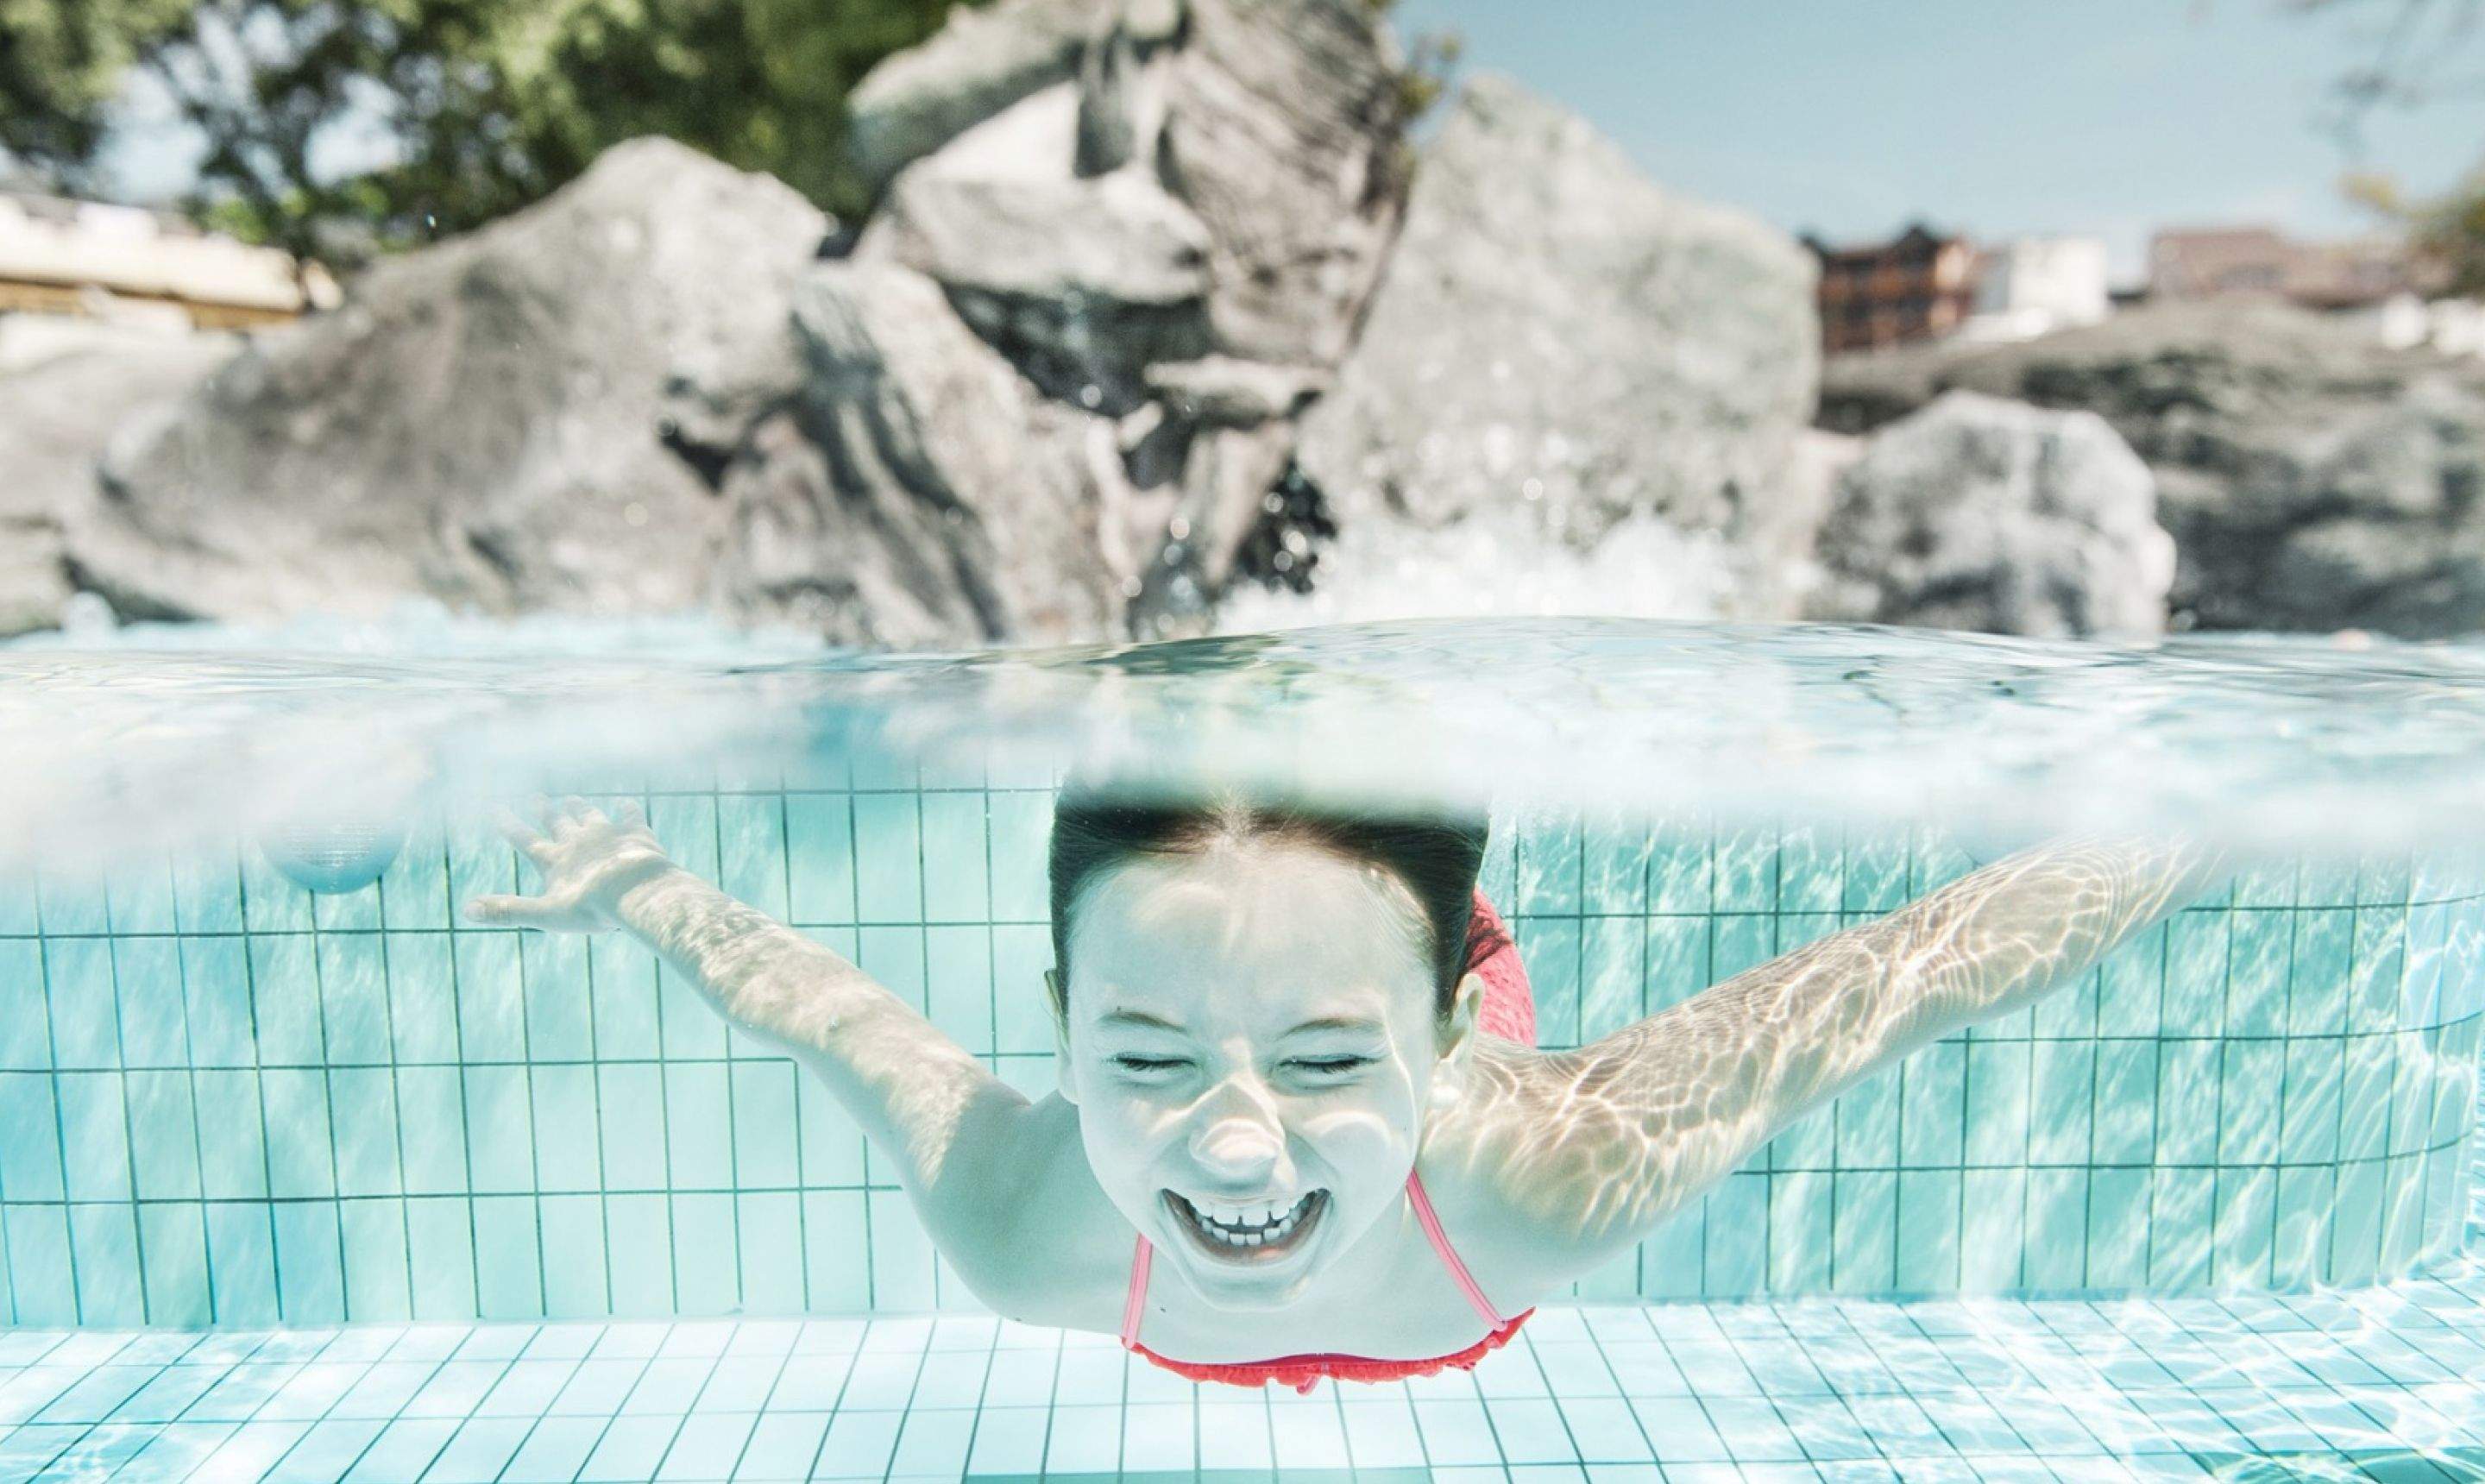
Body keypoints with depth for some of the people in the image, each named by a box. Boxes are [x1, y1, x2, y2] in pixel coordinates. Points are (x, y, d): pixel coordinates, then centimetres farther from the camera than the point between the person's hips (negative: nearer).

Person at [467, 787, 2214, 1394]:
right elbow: (813, 993, -29)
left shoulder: (1564, 1173, -49)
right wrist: (640, 889, -17)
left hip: (1436, 981, 0)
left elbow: (1914, 964, -39)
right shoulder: (1020, 1228, -44)